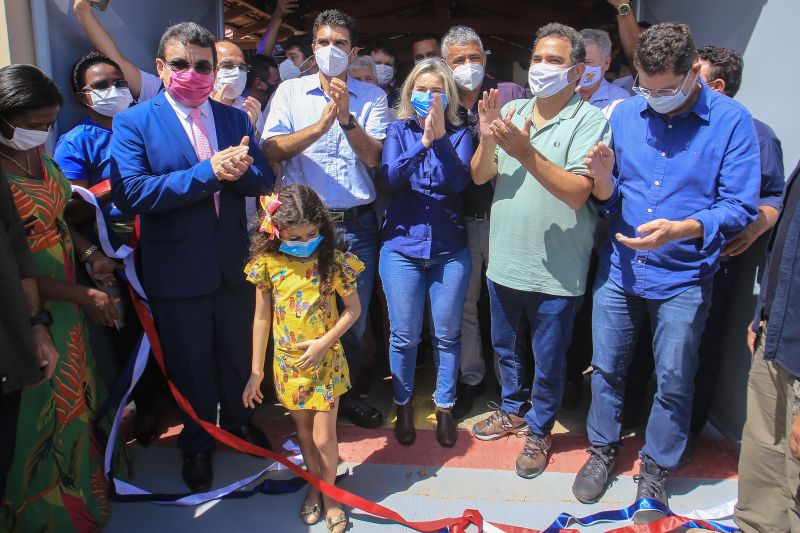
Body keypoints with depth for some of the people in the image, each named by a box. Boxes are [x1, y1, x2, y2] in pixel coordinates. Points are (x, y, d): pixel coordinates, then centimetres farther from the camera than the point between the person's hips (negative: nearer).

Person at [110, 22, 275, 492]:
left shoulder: (235, 119, 4)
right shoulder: (133, 123, -8)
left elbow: (264, 179, -2)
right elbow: (130, 192, -22)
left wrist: (238, 170, -26)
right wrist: (208, 173, -28)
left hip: (234, 263, 3)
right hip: (177, 270, -3)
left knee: (238, 353, 21)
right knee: (191, 364, 15)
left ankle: (238, 421, 47)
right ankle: (197, 444, 39)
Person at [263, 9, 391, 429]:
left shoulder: (372, 97, 5)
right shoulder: (290, 92, 5)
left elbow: (374, 157, -5)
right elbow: (271, 151, -7)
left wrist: (347, 119, -20)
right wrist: (320, 124, -20)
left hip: (357, 224, 1)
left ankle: (347, 391, 31)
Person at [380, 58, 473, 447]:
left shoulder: (459, 133, 4)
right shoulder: (398, 130, 4)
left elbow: (459, 182, -11)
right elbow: (391, 177, -12)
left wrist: (440, 136, -21)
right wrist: (423, 141, -23)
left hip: (450, 248, 1)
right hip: (402, 244, 0)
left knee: (447, 334, 8)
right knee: (404, 335, 7)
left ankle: (444, 406, 28)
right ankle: (403, 405, 29)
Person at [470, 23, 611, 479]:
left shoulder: (591, 121, -12)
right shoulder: (510, 111, 2)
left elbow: (577, 192, -22)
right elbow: (480, 177, -2)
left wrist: (526, 153, -31)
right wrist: (487, 139, -21)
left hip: (557, 270, -5)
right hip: (504, 260, 5)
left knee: (548, 359, 13)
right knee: (507, 347, 23)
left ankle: (539, 429, 35)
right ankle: (513, 409, 47)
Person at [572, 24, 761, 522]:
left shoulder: (732, 120, -9)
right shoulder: (625, 114, 1)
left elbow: (740, 206, -13)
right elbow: (610, 199, 5)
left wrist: (680, 229, -29)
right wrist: (604, 179, -19)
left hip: (683, 279, -2)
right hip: (619, 269, 3)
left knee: (673, 383, 9)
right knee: (606, 368, 14)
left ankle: (656, 471, 31)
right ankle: (603, 451, 36)